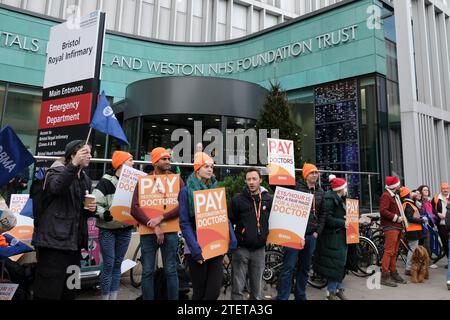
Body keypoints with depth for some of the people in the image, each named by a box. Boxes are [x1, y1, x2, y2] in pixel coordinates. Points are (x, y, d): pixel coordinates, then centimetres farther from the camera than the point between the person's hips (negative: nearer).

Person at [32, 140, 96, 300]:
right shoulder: (57, 171, -5)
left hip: (74, 240, 7)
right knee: (49, 288, -3)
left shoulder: (85, 179, 16)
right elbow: (56, 188, -29)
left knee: (69, 289, 15)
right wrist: (74, 165, -37)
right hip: (54, 239, -7)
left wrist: (92, 208, 3)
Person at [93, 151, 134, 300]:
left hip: (125, 229, 4)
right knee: (108, 266, 0)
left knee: (117, 265, 11)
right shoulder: (106, 181, -6)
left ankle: (113, 297, 21)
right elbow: (95, 204, -11)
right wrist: (106, 214, -24)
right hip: (108, 229, -4)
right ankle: (105, 297, 14)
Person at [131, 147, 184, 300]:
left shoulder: (176, 179, 3)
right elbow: (135, 208, -5)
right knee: (147, 272, 8)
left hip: (170, 231, 0)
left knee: (171, 270, 6)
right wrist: (154, 226, -13)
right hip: (148, 231, 1)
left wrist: (161, 217, -17)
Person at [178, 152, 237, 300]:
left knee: (215, 290, 2)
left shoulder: (216, 189, 10)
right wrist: (195, 248, -19)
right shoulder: (187, 190, -5)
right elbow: (185, 223, -10)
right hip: (197, 248, -4)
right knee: (200, 291, 7)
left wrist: (232, 238, -2)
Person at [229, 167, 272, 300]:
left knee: (256, 288, 14)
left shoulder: (268, 199, 4)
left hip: (259, 249, 2)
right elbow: (229, 222, -1)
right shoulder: (237, 199, -4)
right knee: (237, 288, 4)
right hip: (241, 249, -2)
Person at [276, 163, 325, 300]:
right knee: (288, 267, -4)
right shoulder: (296, 187, -6)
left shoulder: (320, 191, 12)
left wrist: (318, 231, 8)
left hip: (311, 236, 6)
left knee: (305, 268, 15)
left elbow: (322, 213, 15)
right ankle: (282, 297, 4)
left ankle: (300, 296, 28)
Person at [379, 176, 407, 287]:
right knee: (389, 251, -10)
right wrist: (396, 218, -17)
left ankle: (393, 273, 22)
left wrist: (401, 218, 13)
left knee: (394, 252, 14)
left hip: (397, 226, 10)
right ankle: (384, 276, -7)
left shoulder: (395, 195, 22)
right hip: (390, 227, -10)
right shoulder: (386, 195, -11)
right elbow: (383, 211, -22)